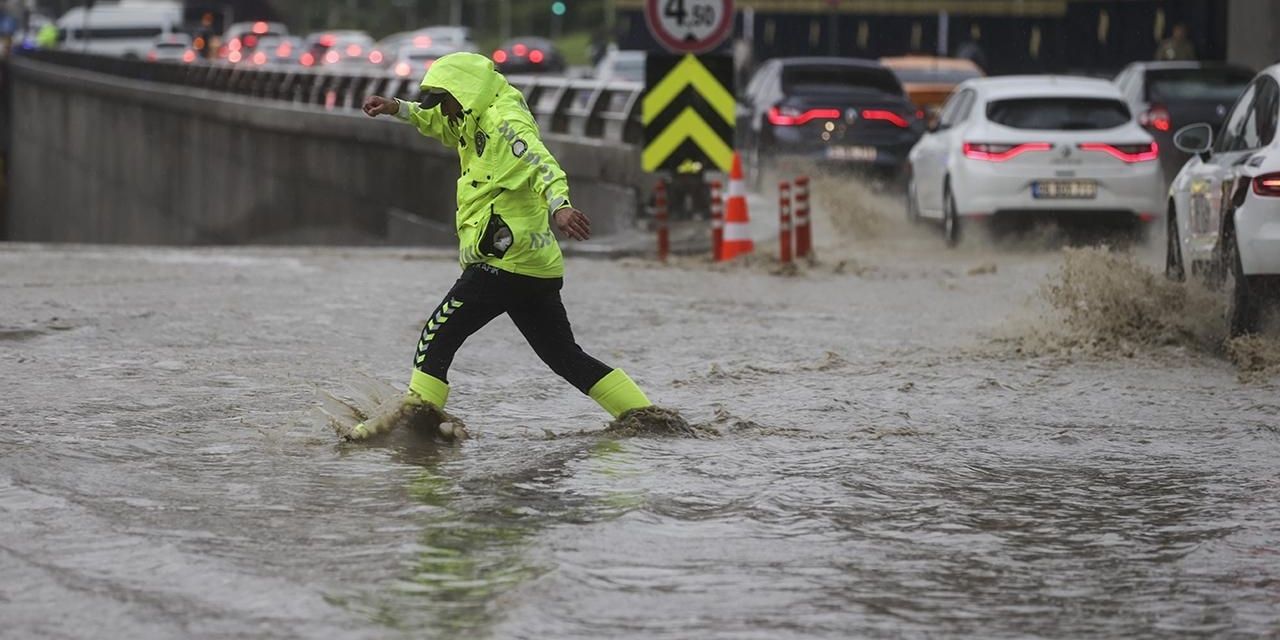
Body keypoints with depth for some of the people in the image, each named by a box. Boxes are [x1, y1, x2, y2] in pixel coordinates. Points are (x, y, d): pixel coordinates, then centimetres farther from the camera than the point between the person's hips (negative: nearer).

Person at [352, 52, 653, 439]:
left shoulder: (505, 124, -11)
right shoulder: (478, 124, 19)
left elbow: (542, 166, -27)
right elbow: (440, 124, 38)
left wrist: (559, 206, -46)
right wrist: (396, 109, 23)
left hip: (505, 262, -10)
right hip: (538, 266, 10)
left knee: (437, 338, -8)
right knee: (566, 356, 13)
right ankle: (643, 415, 10)